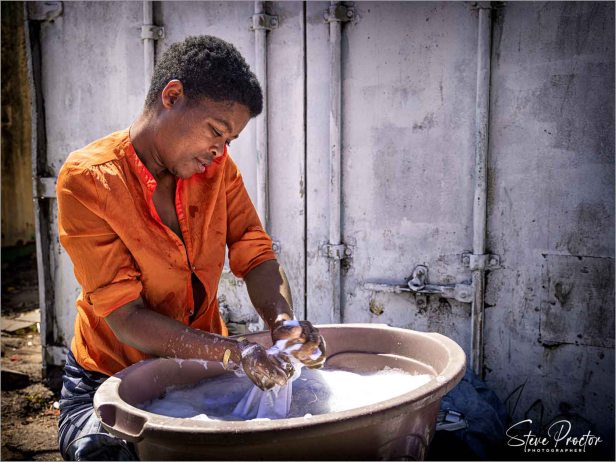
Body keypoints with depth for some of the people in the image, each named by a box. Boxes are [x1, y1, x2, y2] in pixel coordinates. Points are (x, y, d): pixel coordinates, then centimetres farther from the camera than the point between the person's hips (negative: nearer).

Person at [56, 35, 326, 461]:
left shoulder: (218, 167, -3)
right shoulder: (87, 180, -20)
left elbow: (256, 256, -5)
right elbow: (126, 318, -23)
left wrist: (284, 322, -27)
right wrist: (233, 352, -34)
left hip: (205, 366, 4)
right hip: (112, 380, -3)